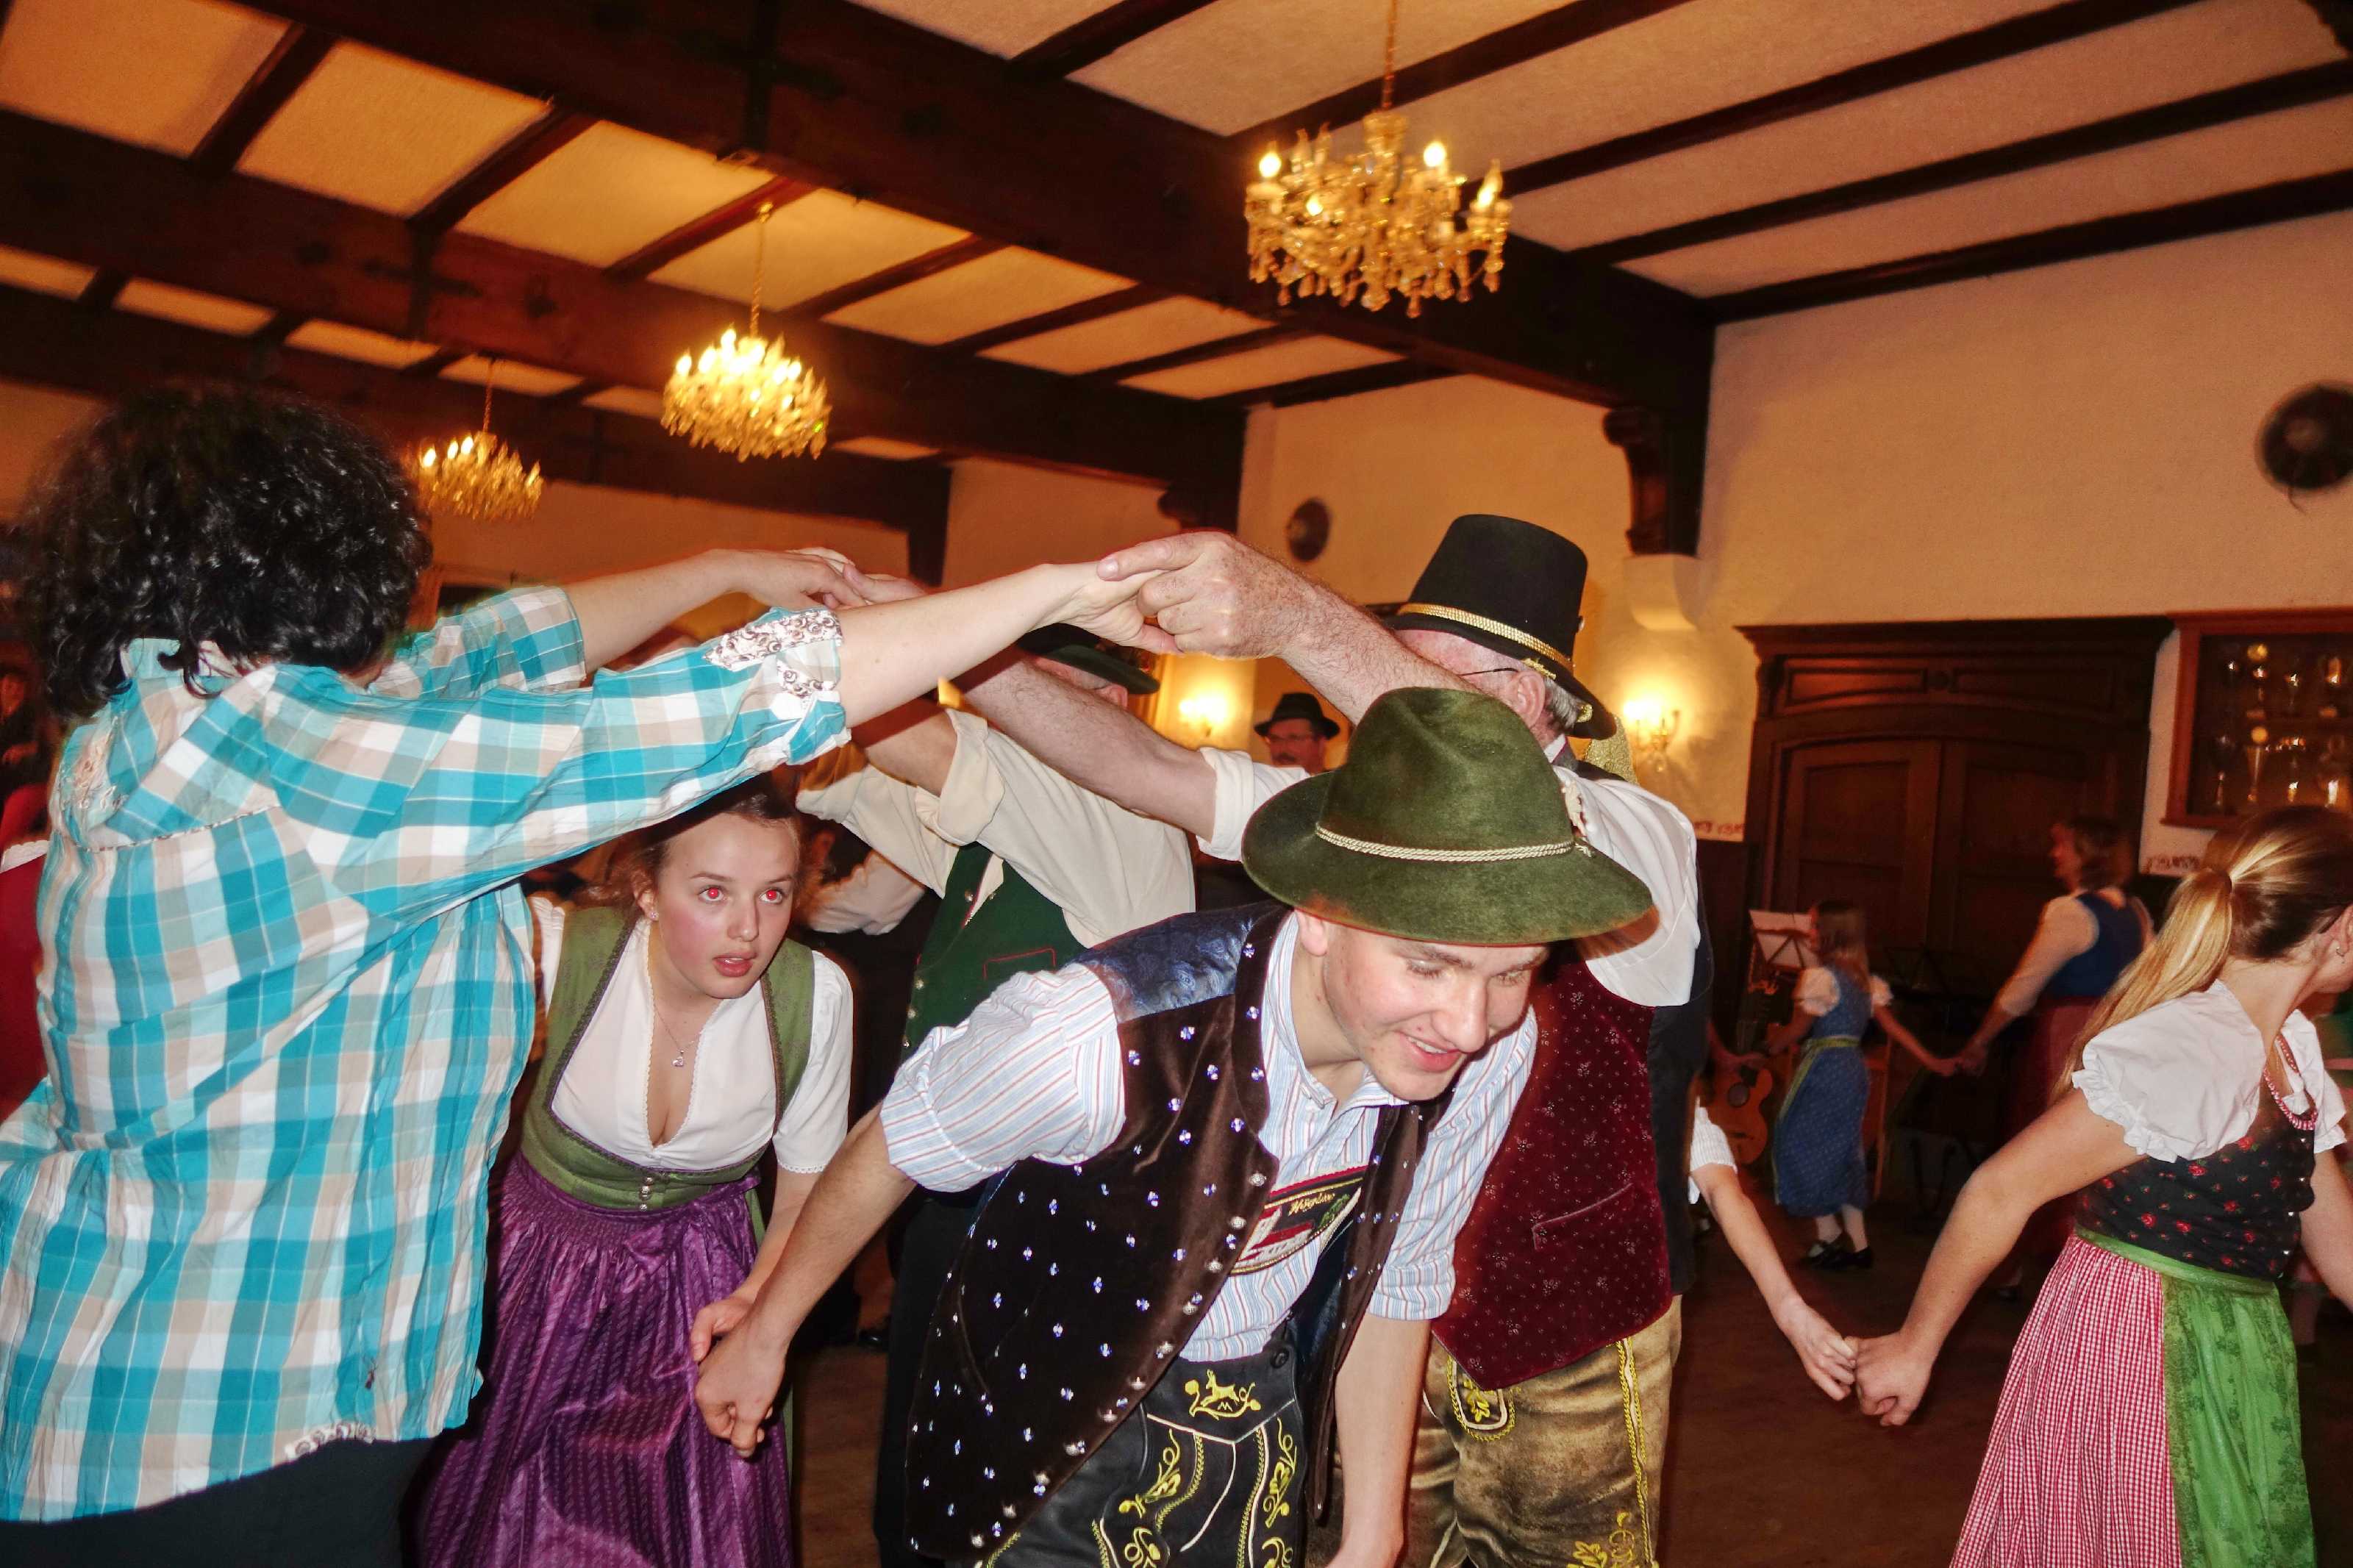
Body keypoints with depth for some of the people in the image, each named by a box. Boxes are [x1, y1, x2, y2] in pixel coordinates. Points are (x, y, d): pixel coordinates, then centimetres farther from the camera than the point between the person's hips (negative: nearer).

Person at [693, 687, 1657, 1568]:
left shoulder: (1495, 1053, -21)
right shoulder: (1108, 1029, -37)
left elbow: (1393, 1283, -4)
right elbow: (894, 1149, -17)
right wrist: (765, 1335, -1)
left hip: (1261, 1413, 4)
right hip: (1055, 1424, -4)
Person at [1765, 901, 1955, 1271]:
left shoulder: (1819, 976, -14)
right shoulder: (1865, 979, 10)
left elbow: (1797, 1030, -13)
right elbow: (1891, 1025, 8)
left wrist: (1768, 1048, 3)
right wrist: (1930, 1060, 14)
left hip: (1822, 1070, -8)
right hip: (1854, 1070, 8)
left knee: (1805, 1148, 3)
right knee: (1842, 1156, 14)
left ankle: (1827, 1235, 4)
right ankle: (1858, 1244, 15)